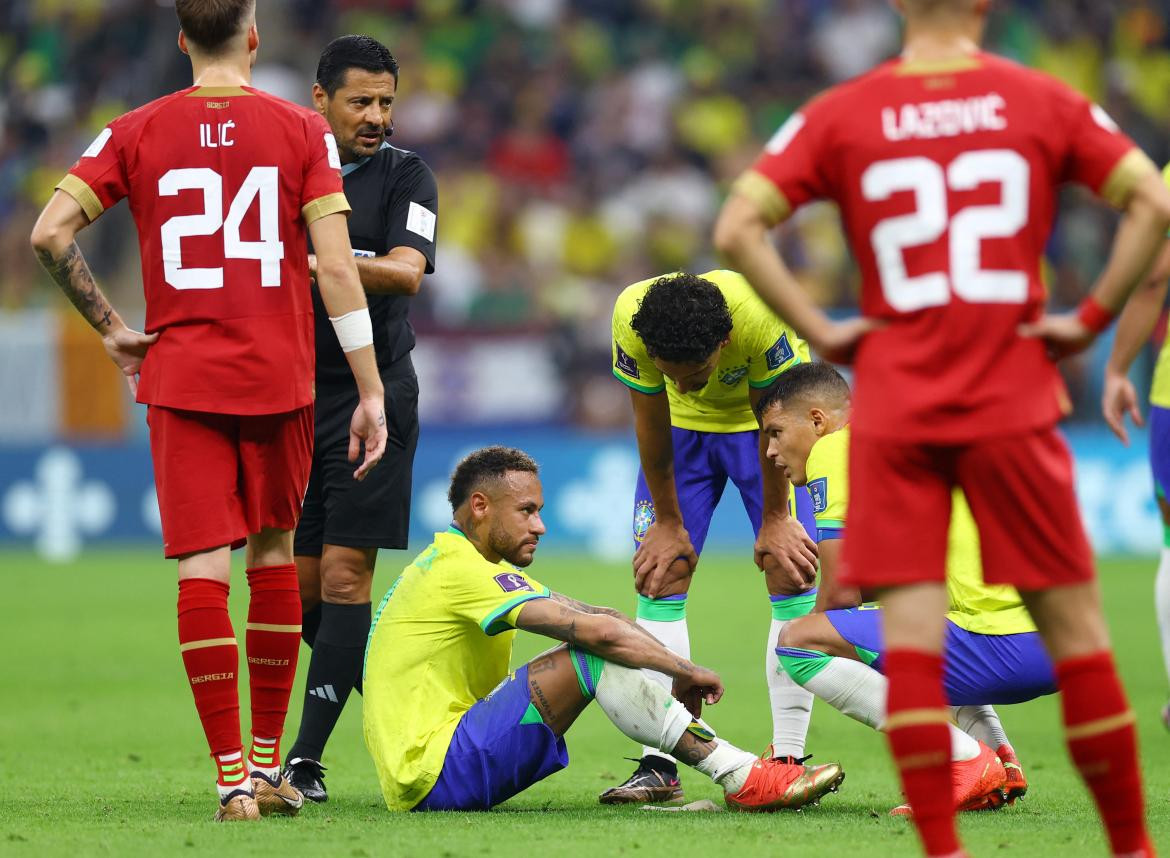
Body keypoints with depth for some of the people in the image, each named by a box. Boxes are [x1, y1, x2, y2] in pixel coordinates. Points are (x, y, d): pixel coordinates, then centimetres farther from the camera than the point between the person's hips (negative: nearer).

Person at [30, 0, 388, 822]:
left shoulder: (137, 134, 1)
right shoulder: (302, 131, -1)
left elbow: (49, 232, -7)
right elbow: (336, 267, -7)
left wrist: (110, 327, 5)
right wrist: (371, 392, -4)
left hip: (180, 378, 0)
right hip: (279, 377, 0)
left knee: (203, 568, -3)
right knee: (273, 554, 15)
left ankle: (233, 776, -9)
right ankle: (268, 763, 20)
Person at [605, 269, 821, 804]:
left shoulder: (761, 315, -39)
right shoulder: (630, 319, -33)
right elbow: (650, 420, -17)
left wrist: (775, 520, -13)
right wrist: (668, 523, -8)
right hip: (683, 425, 2)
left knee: (790, 572, -11)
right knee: (659, 575, -7)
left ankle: (788, 758, -8)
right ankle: (659, 765, -6)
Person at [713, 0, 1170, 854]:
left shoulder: (840, 114, 3)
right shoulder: (1042, 102, 2)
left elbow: (737, 228, -4)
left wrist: (819, 330, 0)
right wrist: (1092, 319, -1)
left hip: (892, 406, 1)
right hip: (1012, 403, 0)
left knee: (912, 634, -1)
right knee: (1075, 627, 7)